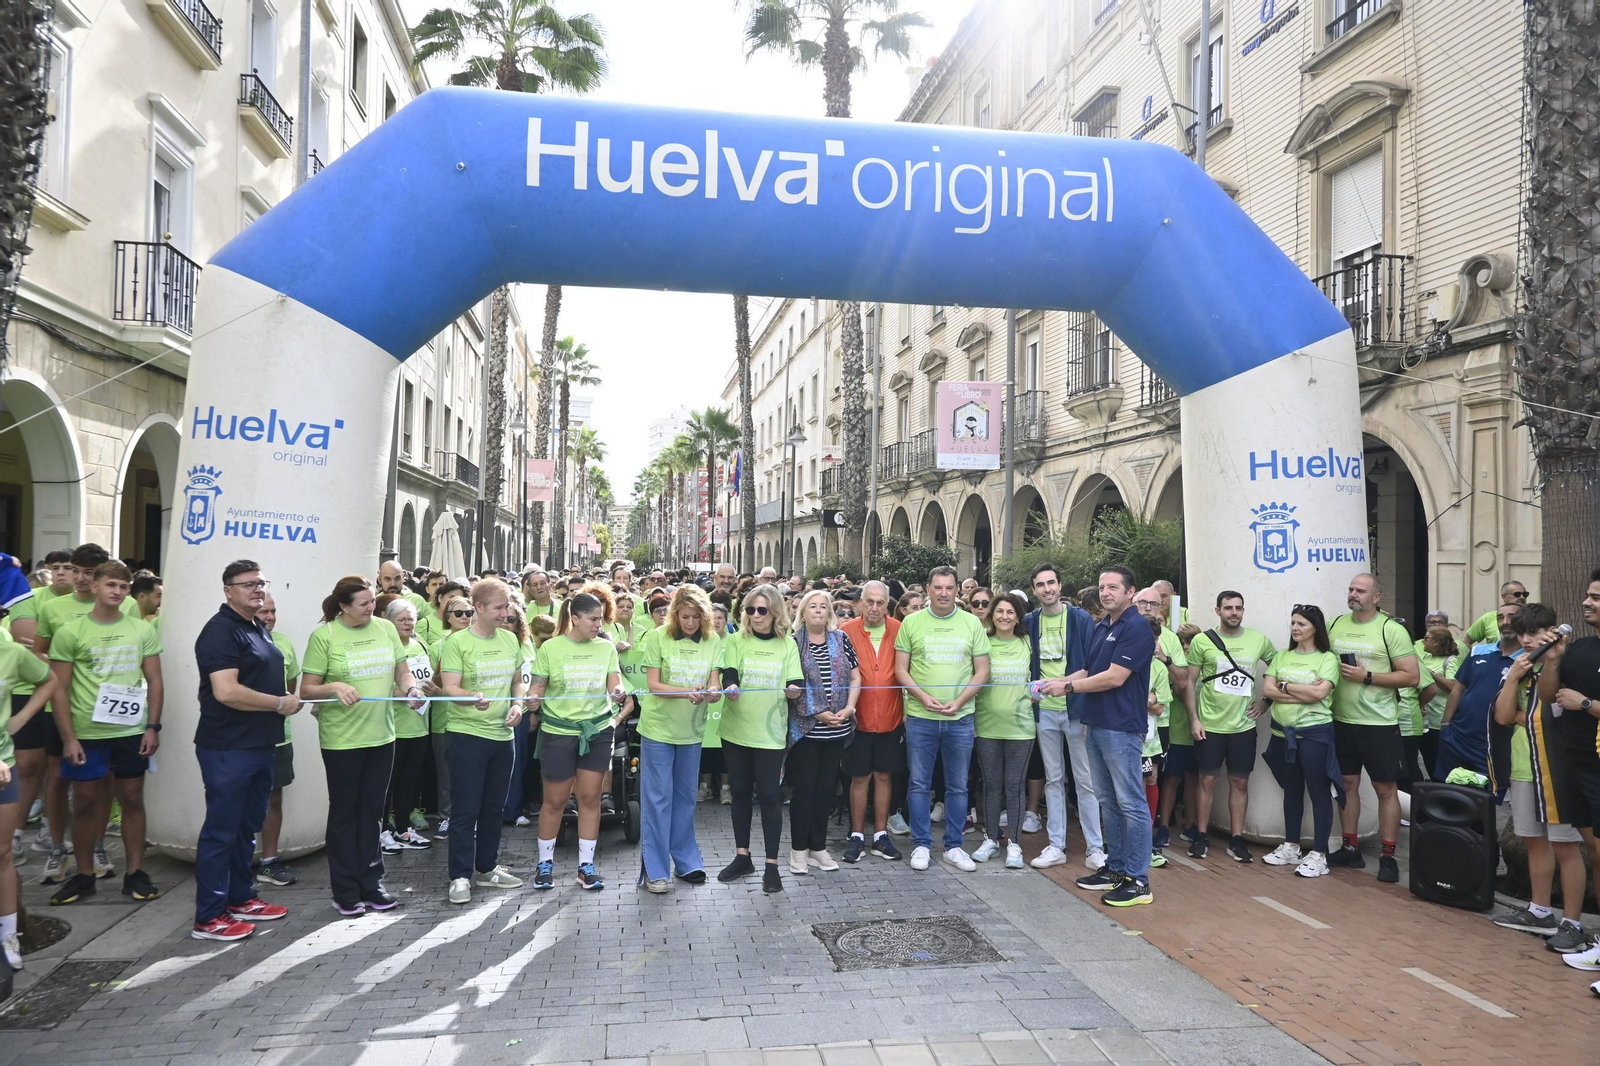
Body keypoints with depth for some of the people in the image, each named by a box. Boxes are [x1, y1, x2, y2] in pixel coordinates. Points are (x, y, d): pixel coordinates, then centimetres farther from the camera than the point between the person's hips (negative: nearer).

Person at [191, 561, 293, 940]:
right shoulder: (221, 631, -15)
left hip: (259, 745, 9)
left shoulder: (259, 628, 14)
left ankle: (241, 899, 30)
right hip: (228, 748, -9)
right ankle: (209, 918, 9)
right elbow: (226, 691, -25)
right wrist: (280, 704, -15)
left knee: (247, 827, 18)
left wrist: (289, 699, 8)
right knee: (221, 830, 0)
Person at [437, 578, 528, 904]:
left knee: (493, 807, 15)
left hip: (502, 734, 6)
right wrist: (473, 698, -37)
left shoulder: (510, 639, 6)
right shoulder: (457, 641, -11)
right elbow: (449, 688, -17)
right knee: (466, 809, 0)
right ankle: (460, 876, 11)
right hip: (467, 734, -5)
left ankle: (487, 868, 28)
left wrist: (517, 705, -3)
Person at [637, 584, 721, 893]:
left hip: (692, 729, 3)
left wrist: (707, 694, -26)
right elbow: (653, 685, -12)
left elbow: (712, 687, -3)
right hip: (658, 727, -3)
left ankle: (686, 860, 28)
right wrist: (687, 692, -27)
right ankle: (654, 869, 10)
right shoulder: (658, 637, -11)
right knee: (657, 798, 1)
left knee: (685, 796, 15)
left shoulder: (712, 642, -3)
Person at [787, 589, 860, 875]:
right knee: (804, 787, 3)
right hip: (805, 728, -3)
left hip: (836, 729, 3)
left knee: (826, 787, 11)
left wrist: (849, 707, -6)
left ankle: (818, 846, 22)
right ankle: (799, 848, 15)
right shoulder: (793, 642, -4)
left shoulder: (841, 640, 7)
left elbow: (855, 677, 9)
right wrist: (816, 713, -13)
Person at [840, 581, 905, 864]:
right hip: (859, 719, -1)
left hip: (890, 718, 1)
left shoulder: (899, 630, -2)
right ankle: (857, 836, 20)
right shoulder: (847, 631, -6)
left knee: (884, 776, 11)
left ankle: (881, 835, 22)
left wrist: (908, 711, -2)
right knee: (860, 777, 8)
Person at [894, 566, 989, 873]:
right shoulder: (911, 623, 0)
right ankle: (921, 844, 18)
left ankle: (953, 845, 22)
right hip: (920, 717, -1)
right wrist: (923, 697, -13)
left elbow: (982, 671, 3)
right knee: (919, 784, 6)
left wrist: (958, 701, -10)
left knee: (958, 786, 10)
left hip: (960, 718, 1)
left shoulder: (971, 623, 3)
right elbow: (900, 670, 1)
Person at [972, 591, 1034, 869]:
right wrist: (970, 718, -2)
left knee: (1014, 785, 4)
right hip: (987, 725, 0)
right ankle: (991, 838, 21)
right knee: (991, 784, 8)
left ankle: (1013, 843, 13)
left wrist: (1033, 695, -3)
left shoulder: (1027, 644, 4)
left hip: (1020, 725, 0)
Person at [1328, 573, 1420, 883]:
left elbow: (1412, 676, -11)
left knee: (1386, 789, 3)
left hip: (1379, 723, -5)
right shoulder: (1335, 625, 5)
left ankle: (1388, 857, 11)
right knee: (1347, 783, 12)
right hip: (1342, 720, 5)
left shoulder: (1391, 630, -8)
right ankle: (1350, 849, 23)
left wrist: (1366, 677, -18)